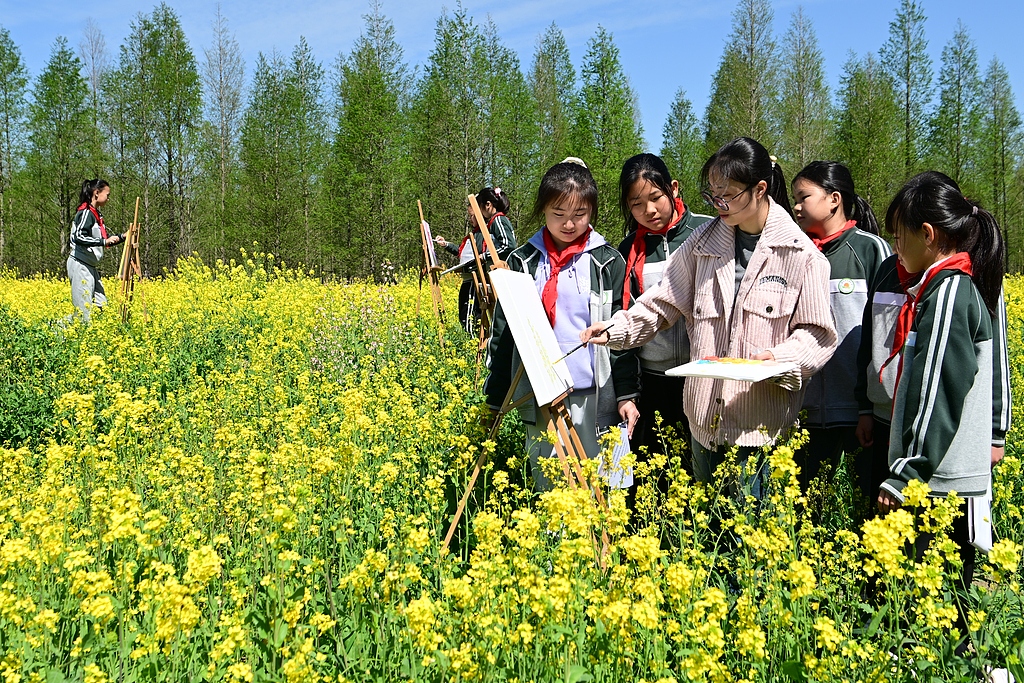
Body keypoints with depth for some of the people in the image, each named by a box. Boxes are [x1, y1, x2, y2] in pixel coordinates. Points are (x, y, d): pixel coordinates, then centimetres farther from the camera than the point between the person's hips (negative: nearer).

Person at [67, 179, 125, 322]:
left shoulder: (96, 214, 16)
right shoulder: (86, 213, -13)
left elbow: (104, 241, 23)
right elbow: (79, 238, -25)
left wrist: (122, 236, 13)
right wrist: (104, 241, -24)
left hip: (90, 267, 10)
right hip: (80, 265, -10)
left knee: (101, 306, 6)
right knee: (84, 311, -12)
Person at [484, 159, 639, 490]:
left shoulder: (607, 262, 1)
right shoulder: (523, 261, 4)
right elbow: (503, 331, 7)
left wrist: (626, 394, -2)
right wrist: (495, 397, 6)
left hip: (593, 397, -1)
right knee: (547, 489, 9)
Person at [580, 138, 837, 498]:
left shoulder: (801, 255, -6)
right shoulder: (703, 243, 6)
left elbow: (818, 334, -3)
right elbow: (663, 302, 10)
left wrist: (781, 359, -22)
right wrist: (616, 329, -5)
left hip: (763, 423, -4)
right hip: (706, 415, 4)